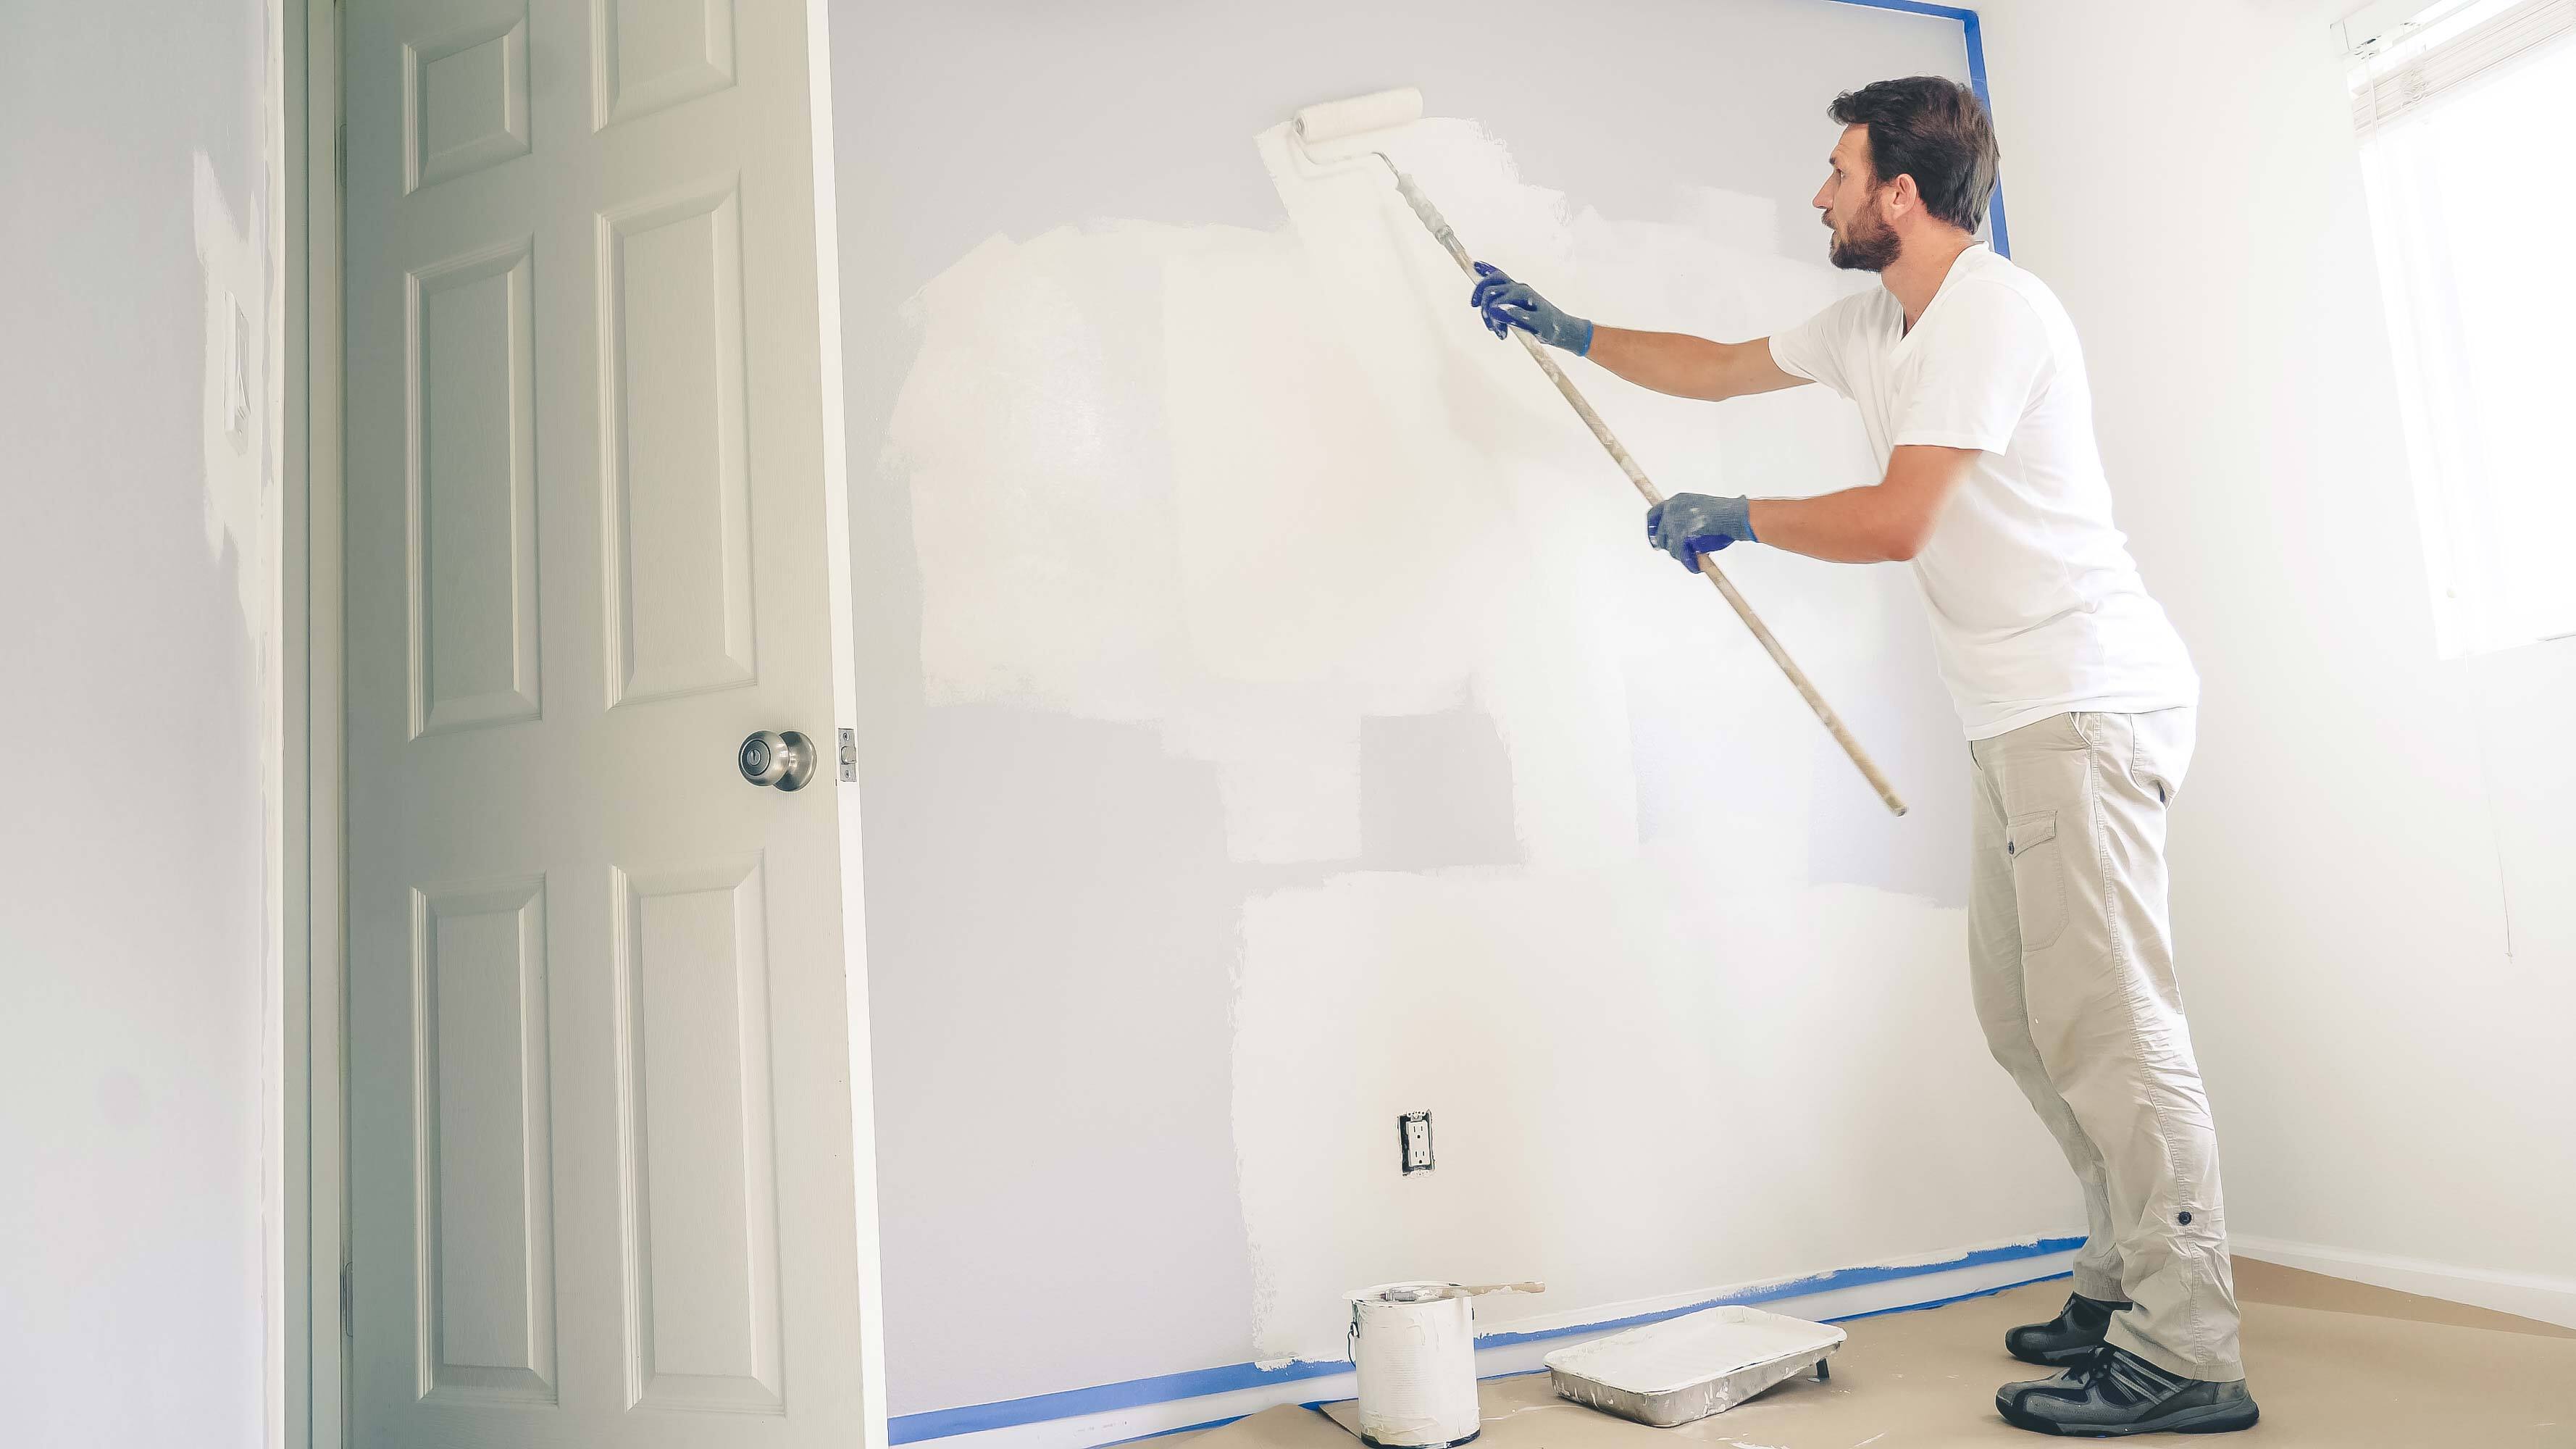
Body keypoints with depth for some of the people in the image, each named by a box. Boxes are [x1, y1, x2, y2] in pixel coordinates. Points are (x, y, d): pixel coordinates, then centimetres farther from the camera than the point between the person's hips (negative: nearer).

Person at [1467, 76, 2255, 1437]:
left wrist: (1731, 519, -8)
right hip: (2020, 719, 10)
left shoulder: (1995, 310, -14)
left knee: (2103, 1019, -10)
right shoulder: (1872, 324, 16)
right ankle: (2132, 1278, 23)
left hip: (2089, 709, -10)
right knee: (2022, 1014, 12)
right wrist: (1563, 329, 30)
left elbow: (1894, 520, -21)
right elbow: (1718, 368, 28)